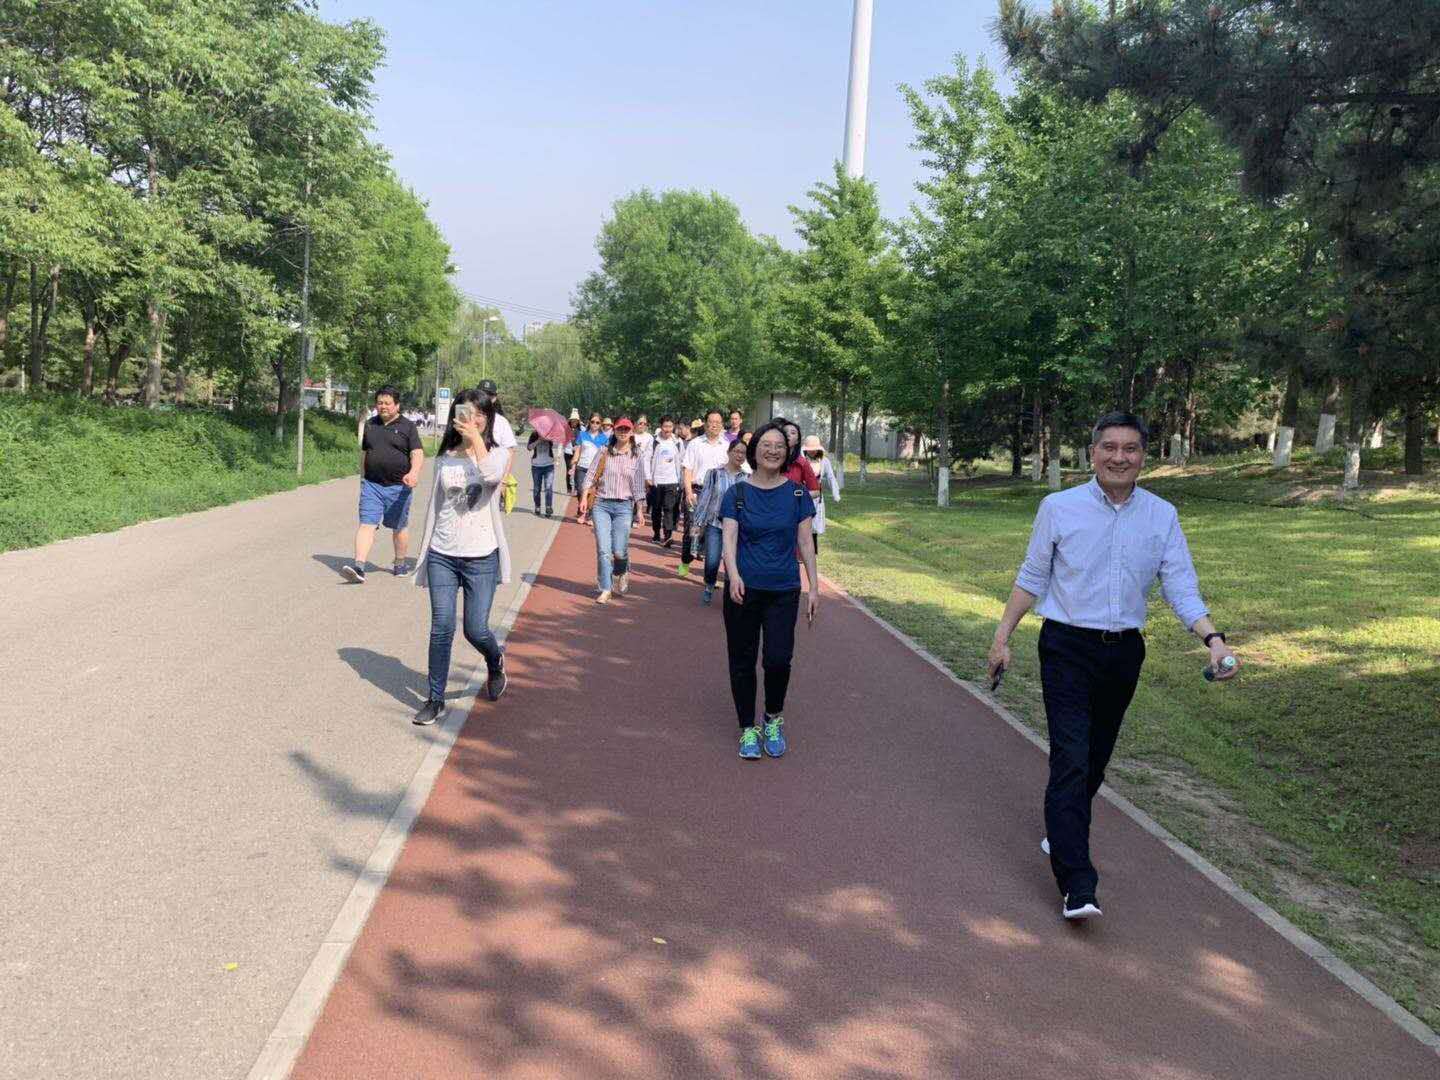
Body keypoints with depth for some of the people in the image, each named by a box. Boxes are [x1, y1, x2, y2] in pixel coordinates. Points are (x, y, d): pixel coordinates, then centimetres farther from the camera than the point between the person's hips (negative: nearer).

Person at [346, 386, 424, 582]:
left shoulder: (407, 427, -1)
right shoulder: (370, 425, 12)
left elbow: (418, 454, -11)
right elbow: (364, 453, 21)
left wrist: (414, 472, -30)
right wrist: (363, 478, 21)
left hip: (398, 486, -2)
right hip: (371, 484, 2)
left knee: (399, 527, 12)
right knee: (366, 524, -10)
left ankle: (400, 564, 29)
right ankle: (359, 567, -18)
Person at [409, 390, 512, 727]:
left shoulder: (497, 453, -2)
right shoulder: (444, 458, 8)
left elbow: (492, 476, -27)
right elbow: (435, 505, 14)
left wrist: (476, 436, -19)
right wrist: (424, 553, 13)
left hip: (481, 558, -3)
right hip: (442, 556, 3)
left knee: (476, 630, -1)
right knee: (442, 628, 0)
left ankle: (495, 662, 34)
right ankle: (435, 700, 11)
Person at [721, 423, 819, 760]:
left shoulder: (796, 493, 4)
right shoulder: (737, 493, 1)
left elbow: (805, 542, 5)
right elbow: (729, 537, -9)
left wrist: (814, 587, 2)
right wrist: (733, 575, -27)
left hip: (784, 590, 0)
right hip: (744, 589, 0)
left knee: (778, 659, -9)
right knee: (743, 661, 5)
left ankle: (773, 719, 17)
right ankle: (748, 729, 21)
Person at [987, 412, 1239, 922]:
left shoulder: (1162, 516, 3)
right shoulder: (1059, 507, -4)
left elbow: (1182, 588, -1)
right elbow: (1032, 578, 3)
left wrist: (1212, 639, -17)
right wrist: (1002, 637, 4)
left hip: (1124, 651, 4)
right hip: (1067, 648, -3)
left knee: (1095, 760, 14)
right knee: (1071, 760, -11)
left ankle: (1062, 834, 38)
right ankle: (1077, 888, -12)